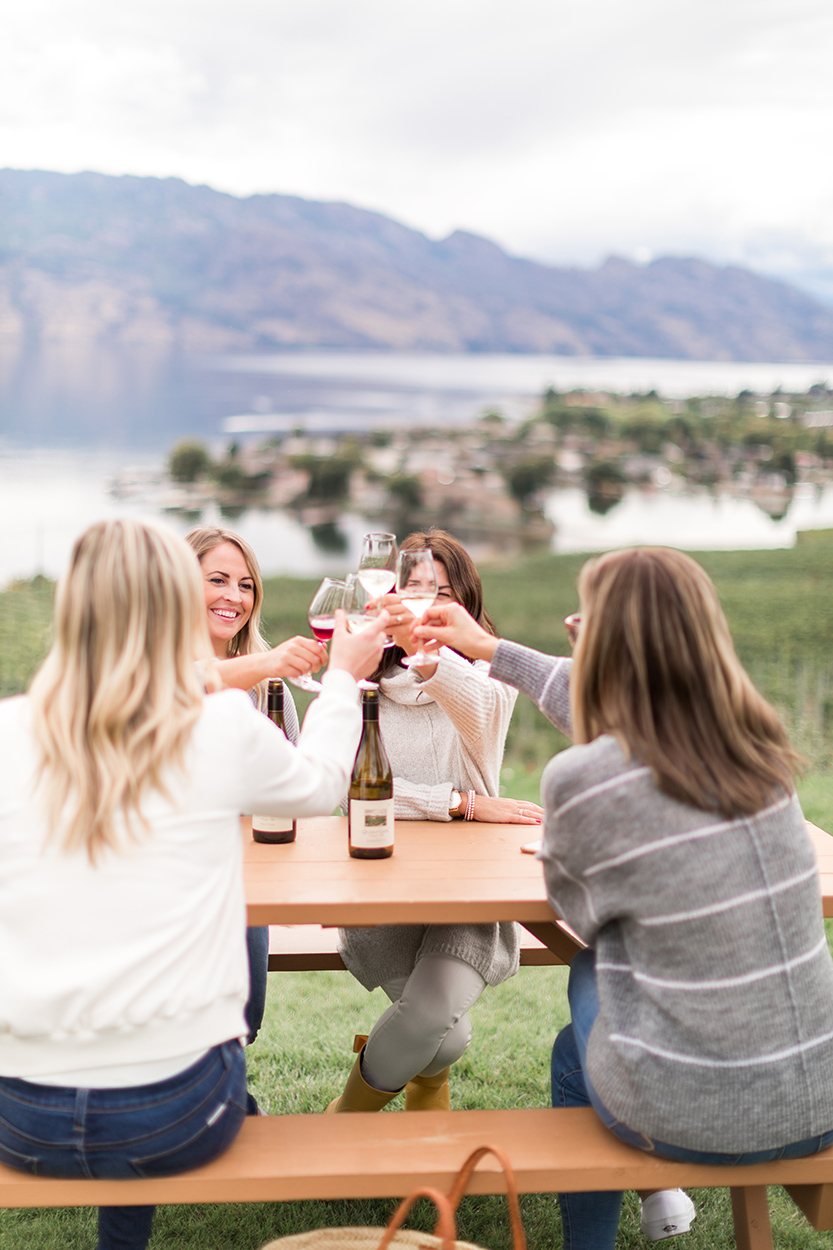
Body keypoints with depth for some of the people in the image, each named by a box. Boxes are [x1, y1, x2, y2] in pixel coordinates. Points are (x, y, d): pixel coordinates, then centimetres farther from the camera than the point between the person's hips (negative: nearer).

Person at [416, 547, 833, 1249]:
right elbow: (620, 713, 18)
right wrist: (492, 652, 30)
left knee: (573, 1053, 28)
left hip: (693, 1117, -5)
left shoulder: (580, 780, -18)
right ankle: (663, 1193, 48)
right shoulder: (758, 745, -1)